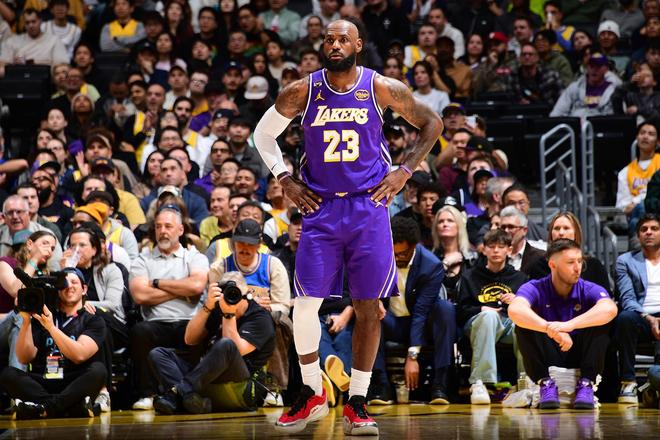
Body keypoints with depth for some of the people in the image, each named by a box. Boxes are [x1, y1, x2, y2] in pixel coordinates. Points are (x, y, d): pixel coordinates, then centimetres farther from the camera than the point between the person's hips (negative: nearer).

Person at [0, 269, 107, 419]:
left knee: (98, 369, -31)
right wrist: (26, 322, -8)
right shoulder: (41, 318, 17)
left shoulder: (93, 320, 10)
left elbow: (79, 355, -10)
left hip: (75, 384, -2)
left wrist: (51, 327, -19)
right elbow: (25, 358, 4)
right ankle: (76, 407, -37)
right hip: (42, 384, 2)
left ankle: (44, 407, -39)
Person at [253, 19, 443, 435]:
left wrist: (404, 172, 1)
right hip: (321, 209, 1)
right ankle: (313, 394, 12)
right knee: (305, 306, -6)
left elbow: (432, 124, 9)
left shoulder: (382, 88, -4)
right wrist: (285, 179, 3)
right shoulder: (302, 92, -2)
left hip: (369, 206, 0)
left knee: (368, 308, 1)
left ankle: (357, 402, 11)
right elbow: (264, 133, 13)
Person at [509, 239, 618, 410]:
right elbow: (515, 310, -33)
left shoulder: (589, 290, -6)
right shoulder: (536, 289, -9)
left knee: (601, 320, -22)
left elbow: (610, 309, -31)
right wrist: (553, 330, -47)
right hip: (546, 359, -1)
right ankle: (545, 382, -22)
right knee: (524, 323, -25)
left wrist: (569, 325, -45)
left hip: (580, 356, 1)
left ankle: (586, 383, -22)